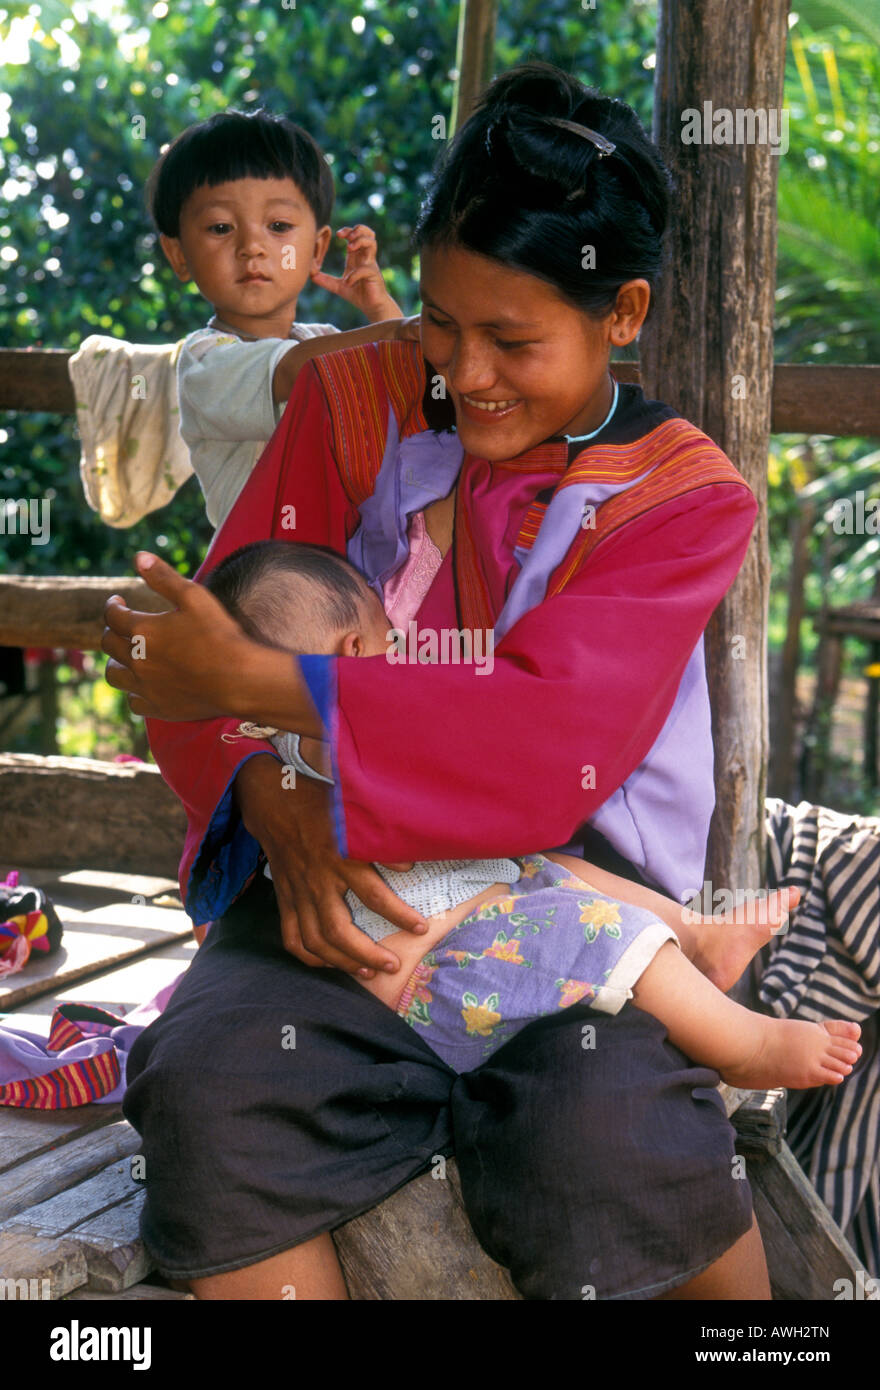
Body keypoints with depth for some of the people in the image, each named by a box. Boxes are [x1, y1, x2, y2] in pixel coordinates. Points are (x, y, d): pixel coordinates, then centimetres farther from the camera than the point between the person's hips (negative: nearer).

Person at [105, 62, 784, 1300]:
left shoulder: (689, 499, -2)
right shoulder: (357, 398, 6)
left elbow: (554, 747, -18)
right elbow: (214, 641, 4)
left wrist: (254, 685, -21)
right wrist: (272, 798, -20)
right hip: (353, 876, 2)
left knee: (598, 1145, -31)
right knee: (209, 1084, -30)